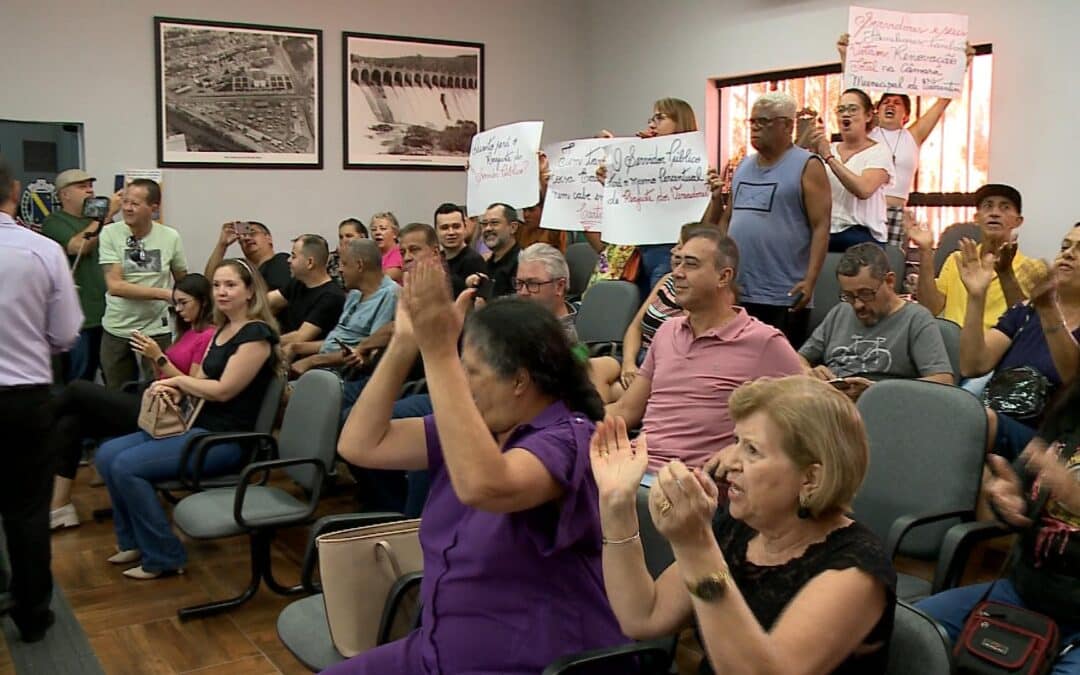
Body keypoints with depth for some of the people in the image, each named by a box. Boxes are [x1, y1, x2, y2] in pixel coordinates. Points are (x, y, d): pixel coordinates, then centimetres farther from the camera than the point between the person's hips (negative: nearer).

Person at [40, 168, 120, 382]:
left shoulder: (99, 216, 16)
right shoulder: (54, 222, -1)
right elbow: (78, 246, -20)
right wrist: (106, 215, -19)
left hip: (109, 312, 5)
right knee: (78, 381, -1)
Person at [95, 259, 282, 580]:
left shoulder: (256, 334, -13)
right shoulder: (222, 330, 15)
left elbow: (223, 390, -18)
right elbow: (201, 380, 15)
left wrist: (178, 381, -4)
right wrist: (174, 390, -7)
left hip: (226, 439, -9)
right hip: (197, 425, 9)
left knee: (127, 466, -20)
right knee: (107, 455, 1)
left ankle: (163, 558, -7)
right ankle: (133, 541, 13)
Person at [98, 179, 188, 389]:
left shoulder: (170, 237, -3)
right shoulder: (110, 233, -8)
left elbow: (182, 282, 10)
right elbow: (115, 285, -15)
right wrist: (164, 293, -18)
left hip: (156, 330, 0)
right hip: (116, 330, 0)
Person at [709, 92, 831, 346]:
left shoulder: (807, 167, -4)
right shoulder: (743, 166, 15)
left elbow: (821, 226, -10)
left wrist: (810, 280, -19)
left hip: (783, 297, -6)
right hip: (736, 292, 6)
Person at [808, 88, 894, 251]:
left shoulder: (878, 151, -2)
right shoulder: (830, 149, 14)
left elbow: (863, 189, -20)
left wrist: (829, 157, -18)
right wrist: (813, 153, -11)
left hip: (860, 235, -4)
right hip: (825, 232, 4)